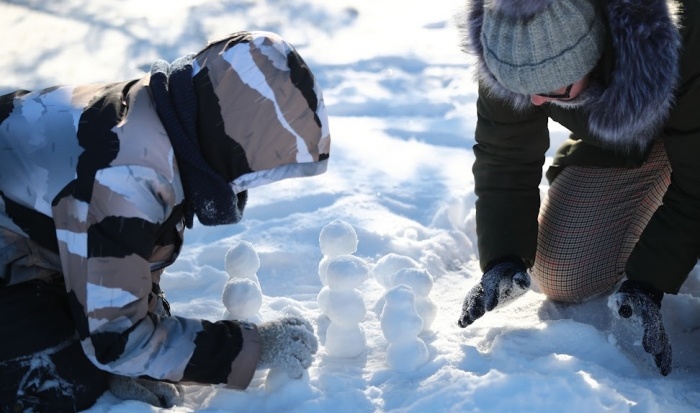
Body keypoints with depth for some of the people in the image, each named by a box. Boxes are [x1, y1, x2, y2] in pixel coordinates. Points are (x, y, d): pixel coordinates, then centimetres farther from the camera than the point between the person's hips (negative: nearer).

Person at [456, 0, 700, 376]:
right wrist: (502, 261, -31)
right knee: (560, 281, -5)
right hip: (613, 141, 3)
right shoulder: (509, 52, -31)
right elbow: (503, 161, -20)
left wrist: (647, 282, -34)